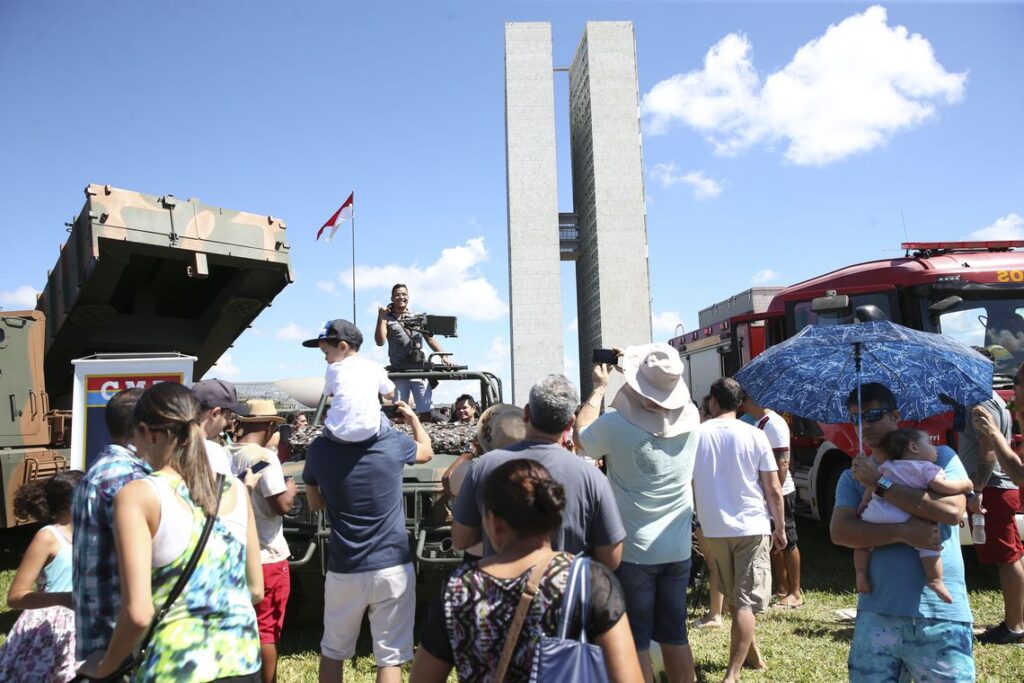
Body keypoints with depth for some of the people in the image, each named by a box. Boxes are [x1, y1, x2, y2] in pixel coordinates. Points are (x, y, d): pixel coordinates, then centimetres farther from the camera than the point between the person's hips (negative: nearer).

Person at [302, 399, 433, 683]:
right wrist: (413, 418, 29)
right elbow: (426, 451, 15)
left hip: (343, 570, 2)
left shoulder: (319, 449, -6)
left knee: (332, 651, 20)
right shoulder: (392, 442, -9)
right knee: (390, 656, 5)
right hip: (392, 568, -2)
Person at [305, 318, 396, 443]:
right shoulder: (375, 367, 10)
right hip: (370, 432, 0)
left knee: (326, 419, 30)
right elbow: (390, 395, 21)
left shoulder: (333, 368, 9)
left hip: (339, 434, 0)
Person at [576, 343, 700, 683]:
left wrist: (599, 387, 12)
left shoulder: (615, 425, -20)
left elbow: (582, 435, 3)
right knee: (674, 634, 16)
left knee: (635, 641, 7)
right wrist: (638, 370, 20)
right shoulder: (690, 418, -7)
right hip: (678, 549, 5)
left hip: (632, 551, -4)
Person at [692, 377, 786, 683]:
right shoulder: (754, 435, -6)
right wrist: (780, 527, 8)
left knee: (734, 599, 19)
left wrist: (701, 521, 20)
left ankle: (752, 655, 35)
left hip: (714, 529, 2)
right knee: (746, 602, 0)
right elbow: (773, 489, -4)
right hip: (752, 526, -2)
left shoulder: (696, 435, -2)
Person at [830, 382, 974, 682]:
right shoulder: (854, 476, 10)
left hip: (940, 614, -2)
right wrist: (903, 532, -17)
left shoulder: (939, 456, 5)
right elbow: (840, 532, -4)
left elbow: (953, 510, -13)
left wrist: (881, 483, -12)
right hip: (878, 613, 2)